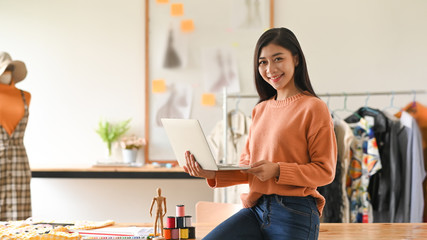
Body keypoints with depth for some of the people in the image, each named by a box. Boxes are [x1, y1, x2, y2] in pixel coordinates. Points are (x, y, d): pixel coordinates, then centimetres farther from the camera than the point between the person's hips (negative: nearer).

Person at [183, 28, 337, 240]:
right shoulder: (260, 110, 14)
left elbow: (325, 171, -7)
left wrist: (277, 170, -20)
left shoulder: (313, 108, -5)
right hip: (256, 209, 5)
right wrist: (213, 174, -2)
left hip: (295, 214, -5)